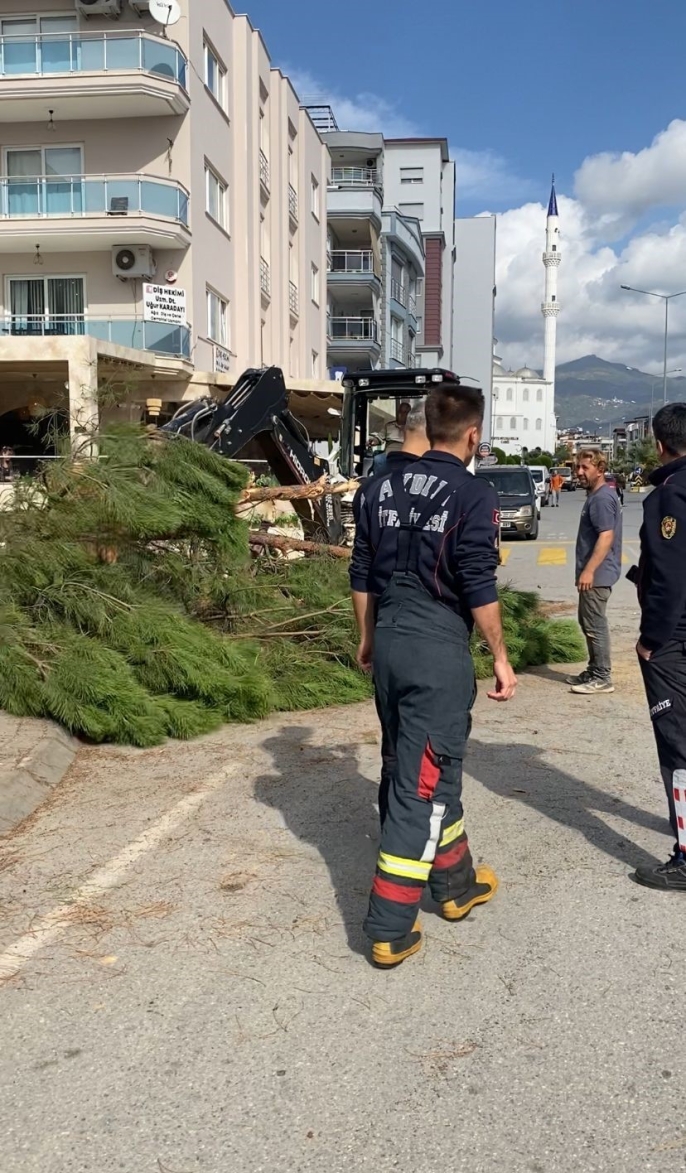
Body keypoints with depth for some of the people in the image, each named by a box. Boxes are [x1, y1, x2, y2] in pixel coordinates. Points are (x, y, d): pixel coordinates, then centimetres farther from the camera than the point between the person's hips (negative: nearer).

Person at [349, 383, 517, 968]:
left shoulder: (383, 488, 8)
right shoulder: (475, 495, -10)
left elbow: (362, 574, 12)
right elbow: (479, 588, -13)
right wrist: (500, 657, -3)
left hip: (389, 642, 7)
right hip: (439, 651, -7)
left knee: (435, 766, 21)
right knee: (421, 784, -1)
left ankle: (456, 883, 38)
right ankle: (390, 930, 3)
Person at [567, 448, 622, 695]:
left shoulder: (603, 498, -17)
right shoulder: (595, 496, 15)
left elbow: (606, 537, -24)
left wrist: (588, 571, -26)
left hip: (597, 575, -11)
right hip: (593, 573, 11)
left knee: (595, 625, -5)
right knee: (587, 622, 16)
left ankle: (602, 677, 1)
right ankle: (594, 671, 24)